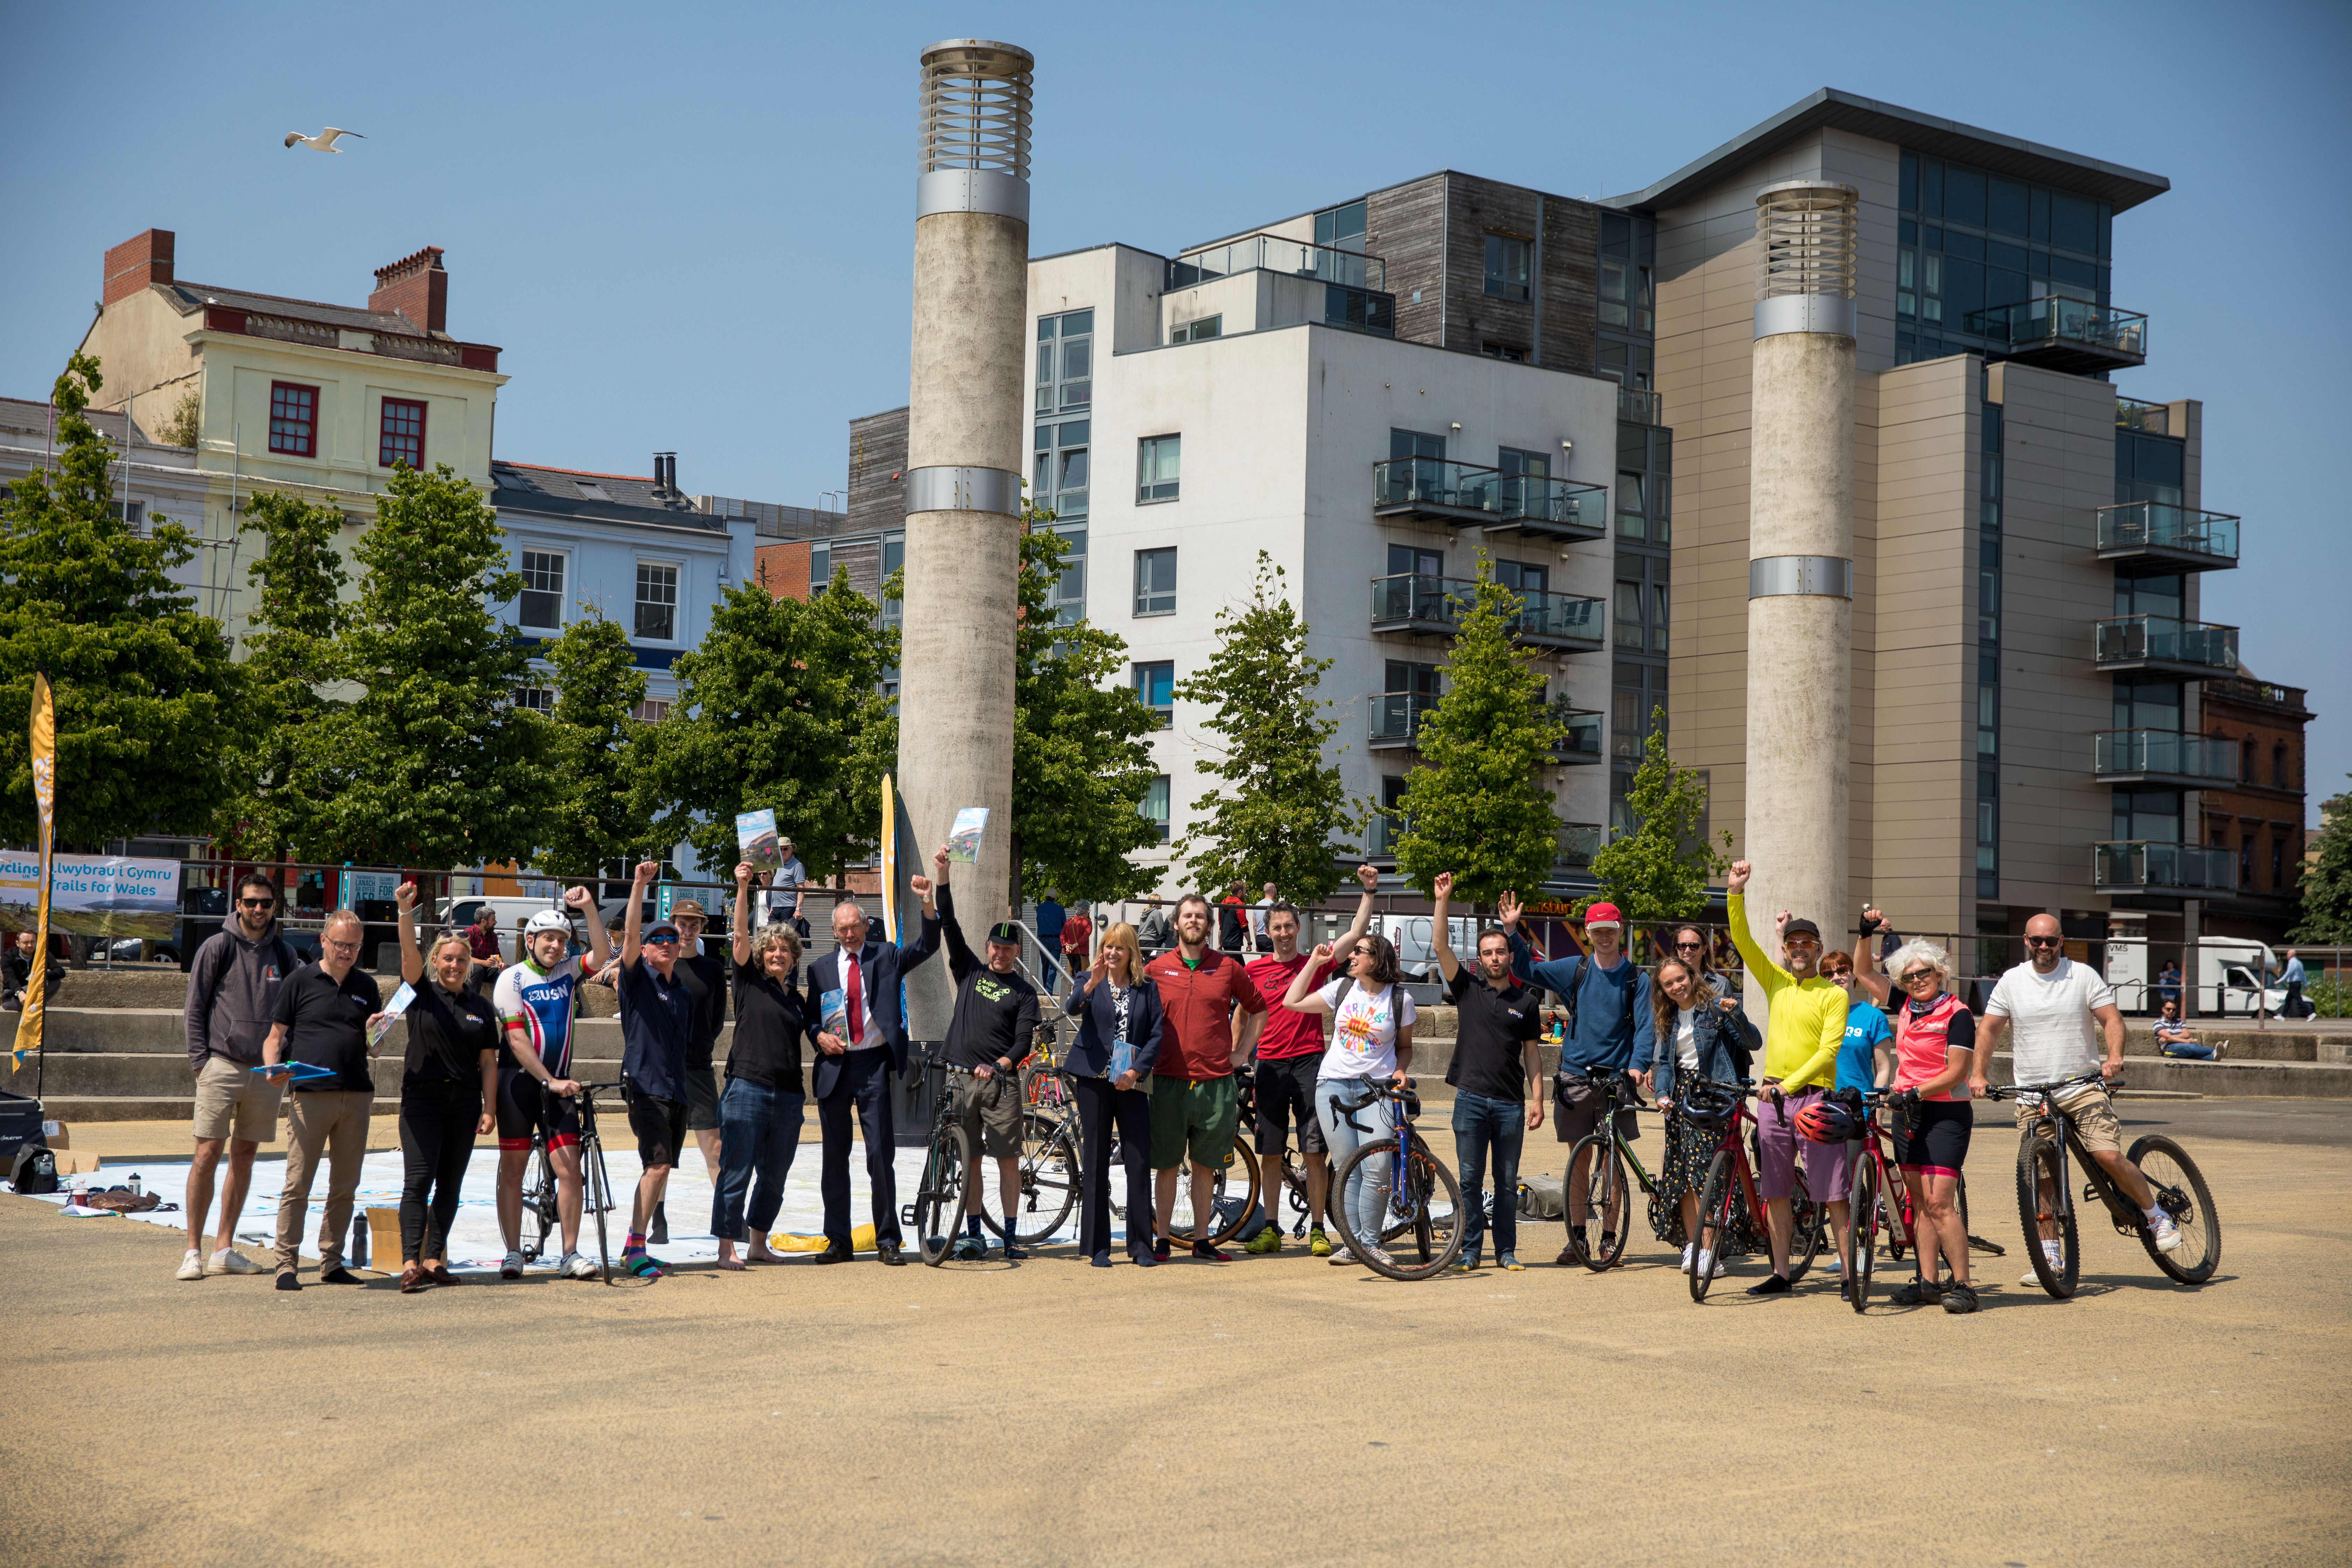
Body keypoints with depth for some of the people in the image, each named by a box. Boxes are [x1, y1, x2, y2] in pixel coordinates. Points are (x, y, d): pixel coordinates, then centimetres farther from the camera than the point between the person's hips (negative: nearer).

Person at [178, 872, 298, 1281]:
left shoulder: (284, 954, 10)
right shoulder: (217, 947, 0)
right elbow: (195, 1007, 1)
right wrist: (200, 1060, -6)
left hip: (266, 1071, 4)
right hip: (221, 1065, -4)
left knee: (245, 1156, 7)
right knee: (208, 1154, -7)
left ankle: (224, 1248, 13)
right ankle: (194, 1250, -1)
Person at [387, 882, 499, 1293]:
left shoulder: (481, 1008, 11)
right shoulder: (423, 993, 3)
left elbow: (488, 1062, 9)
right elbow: (409, 953, -14)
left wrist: (489, 1109, 0)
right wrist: (406, 911, -30)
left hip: (464, 1101, 3)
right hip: (422, 1098, -3)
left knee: (450, 1186, 5)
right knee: (418, 1181, -10)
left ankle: (434, 1260, 11)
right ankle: (410, 1263, -15)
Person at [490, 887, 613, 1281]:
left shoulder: (568, 971, 8)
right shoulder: (512, 978, -5)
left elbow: (602, 954, -9)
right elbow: (516, 1039, -11)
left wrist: (588, 908, -17)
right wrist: (550, 1081, -17)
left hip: (558, 1084, 3)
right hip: (519, 1081, -3)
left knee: (570, 1168, -5)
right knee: (513, 1168, 2)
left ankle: (570, 1255, -1)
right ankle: (513, 1253, 9)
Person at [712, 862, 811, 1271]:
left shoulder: (798, 1001, 17)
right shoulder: (749, 982, 4)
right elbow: (741, 935, -9)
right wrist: (743, 888, -19)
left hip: (788, 1095, 5)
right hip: (747, 1087, -5)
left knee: (774, 1176, 10)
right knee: (736, 1171, -6)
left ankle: (759, 1241, 23)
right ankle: (727, 1248, -3)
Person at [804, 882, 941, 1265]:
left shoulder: (886, 957, 6)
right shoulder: (821, 968, 12)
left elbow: (927, 946, -8)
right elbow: (811, 1017, 15)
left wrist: (928, 905, -23)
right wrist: (820, 1036, -7)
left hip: (875, 1065, -2)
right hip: (834, 1065, 2)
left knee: (882, 1155, -4)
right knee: (835, 1157, 6)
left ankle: (887, 1241, 6)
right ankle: (838, 1243, 15)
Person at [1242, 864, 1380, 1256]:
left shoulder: (1316, 963, 5)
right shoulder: (1253, 969, 7)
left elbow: (1357, 932, 0)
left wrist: (1369, 891, -8)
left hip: (1309, 1061, -1)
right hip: (1270, 1065, 1)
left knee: (1314, 1151, -3)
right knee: (1270, 1153, 4)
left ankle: (1317, 1230, 4)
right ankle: (1272, 1230, 12)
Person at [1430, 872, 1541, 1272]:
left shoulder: (1526, 1001, 8)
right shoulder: (1468, 988, 6)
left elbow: (1531, 1055, 10)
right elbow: (1440, 947, -5)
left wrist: (1537, 1098, 2)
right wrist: (1441, 900, -12)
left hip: (1511, 1103, 1)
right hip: (1471, 1099, -1)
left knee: (1507, 1183, 6)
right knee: (1470, 1180, 1)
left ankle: (1506, 1251, 15)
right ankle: (1469, 1250, 9)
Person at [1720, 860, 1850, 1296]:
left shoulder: (1834, 995, -1)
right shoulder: (1776, 982, 12)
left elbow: (1829, 1049, -10)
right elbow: (1742, 941, 4)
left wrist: (1790, 1084, -18)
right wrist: (1736, 893, -8)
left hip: (1815, 1096, -5)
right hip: (1774, 1097, 5)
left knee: (1833, 1193, -7)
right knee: (1775, 1192, 8)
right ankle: (1781, 1273, 16)